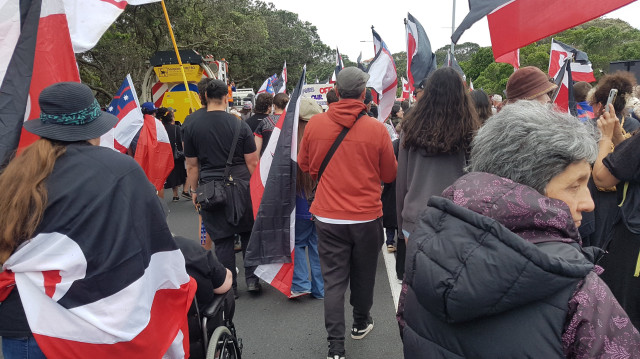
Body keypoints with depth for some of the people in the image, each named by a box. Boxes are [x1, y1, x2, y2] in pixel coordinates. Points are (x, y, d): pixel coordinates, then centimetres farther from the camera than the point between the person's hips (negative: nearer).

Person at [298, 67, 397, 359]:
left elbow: (304, 165, 8)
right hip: (367, 216, 0)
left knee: (333, 280, 9)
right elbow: (389, 175, 0)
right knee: (363, 274, 19)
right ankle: (361, 323, 40)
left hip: (328, 217, 1)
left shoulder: (315, 124, -6)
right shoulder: (376, 129, -11)